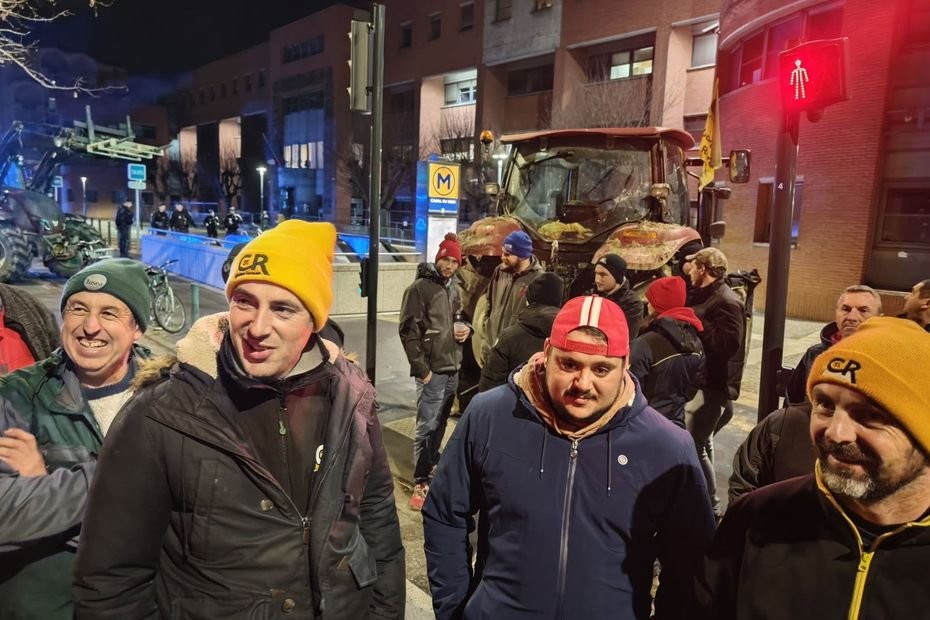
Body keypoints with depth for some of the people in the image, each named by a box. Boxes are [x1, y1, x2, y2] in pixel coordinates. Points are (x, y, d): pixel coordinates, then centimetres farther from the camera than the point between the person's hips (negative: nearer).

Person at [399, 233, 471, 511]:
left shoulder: (453, 288, 10)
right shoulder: (419, 288, -11)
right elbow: (407, 331, -14)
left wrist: (465, 327, 2)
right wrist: (421, 368, -16)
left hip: (452, 368, 7)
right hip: (432, 370, -7)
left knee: (440, 424, 17)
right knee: (426, 427, -3)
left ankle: (432, 464, 34)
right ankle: (421, 482, 6)